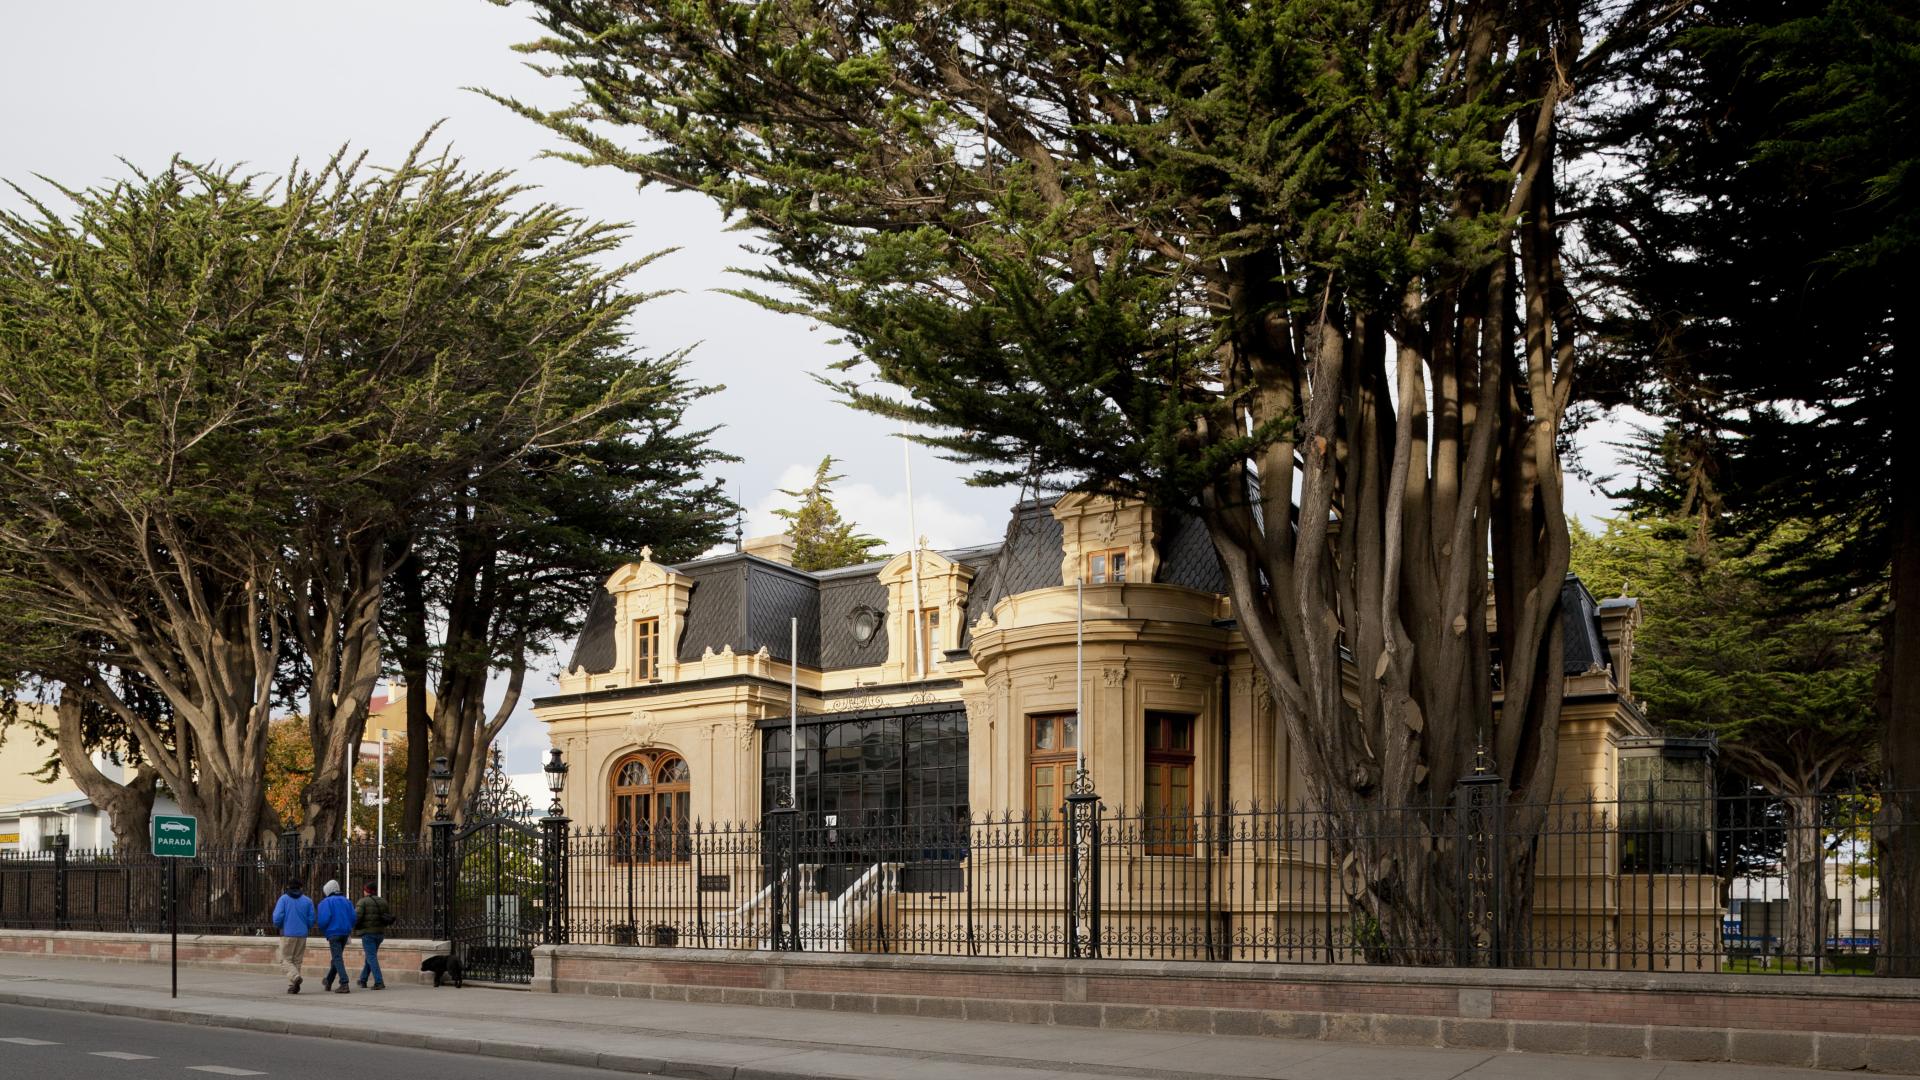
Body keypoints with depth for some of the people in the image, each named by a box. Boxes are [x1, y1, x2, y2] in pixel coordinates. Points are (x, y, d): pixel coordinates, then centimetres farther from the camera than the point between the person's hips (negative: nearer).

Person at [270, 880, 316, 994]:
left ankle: (295, 977, -24)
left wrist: (277, 926, 10)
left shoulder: (284, 898, -3)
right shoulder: (307, 900, 5)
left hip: (287, 934, -3)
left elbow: (277, 916, -11)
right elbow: (312, 918, 3)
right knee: (297, 961, 11)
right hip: (302, 935, 3)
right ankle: (292, 986, 8)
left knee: (285, 960, 2)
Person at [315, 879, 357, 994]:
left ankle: (344, 984, -21)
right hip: (345, 933, 6)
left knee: (337, 959, -9)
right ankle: (328, 982, 34)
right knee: (336, 957, 19)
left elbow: (324, 918, -16)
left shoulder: (326, 902, -4)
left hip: (333, 932, -6)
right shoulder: (346, 901, 13)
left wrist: (322, 931, 1)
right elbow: (353, 917, 6)